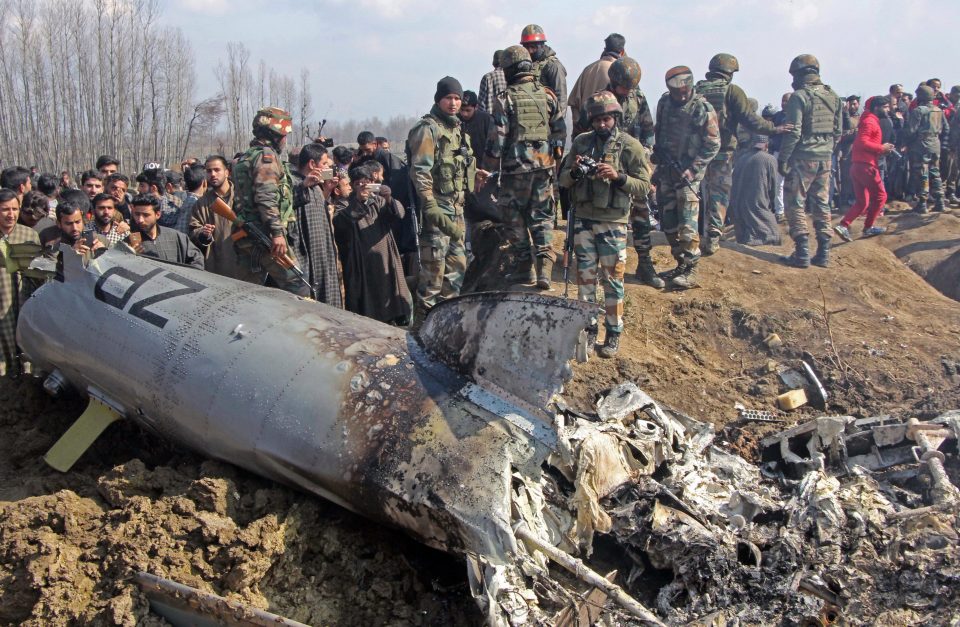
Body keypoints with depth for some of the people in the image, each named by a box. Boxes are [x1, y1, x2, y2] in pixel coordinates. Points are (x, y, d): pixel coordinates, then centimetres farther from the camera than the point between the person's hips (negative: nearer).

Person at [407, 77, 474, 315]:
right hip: (438, 209, -9)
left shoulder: (457, 128, 16)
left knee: (457, 264, 15)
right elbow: (420, 172, -19)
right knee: (434, 267, -7)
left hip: (456, 208, 9)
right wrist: (431, 208, -25)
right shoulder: (428, 128, -11)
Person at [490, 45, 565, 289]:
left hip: (516, 167, -3)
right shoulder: (548, 95, 4)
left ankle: (524, 266, 15)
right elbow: (560, 131, 8)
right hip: (544, 166, 3)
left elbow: (498, 137, -10)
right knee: (542, 217, 9)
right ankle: (545, 263, -5)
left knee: (515, 217, 10)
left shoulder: (506, 98, -8)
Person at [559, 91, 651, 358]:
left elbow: (644, 186, -6)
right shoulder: (581, 142, 7)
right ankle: (588, 327, 20)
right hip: (583, 218, 4)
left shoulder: (630, 147, -3)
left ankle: (614, 332, 10)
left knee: (612, 278, 1)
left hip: (612, 222, -3)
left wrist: (618, 177, -20)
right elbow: (563, 180, 10)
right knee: (585, 275, 9)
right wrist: (575, 171, -11)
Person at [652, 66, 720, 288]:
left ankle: (689, 271, -6)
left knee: (687, 222, -10)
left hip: (688, 172, -6)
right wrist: (658, 155, 8)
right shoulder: (664, 103, 6)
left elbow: (712, 146, -8)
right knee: (668, 221, 8)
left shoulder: (703, 109, -10)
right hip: (666, 170, 6)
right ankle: (681, 263, 20)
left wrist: (690, 170, -14)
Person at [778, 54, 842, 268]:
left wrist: (783, 158, -10)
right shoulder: (833, 97, 10)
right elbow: (838, 130, 13)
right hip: (825, 158, 7)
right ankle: (823, 253, 12)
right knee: (822, 204, 11)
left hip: (803, 158, -7)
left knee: (795, 204, 1)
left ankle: (802, 253, -5)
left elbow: (793, 132, -16)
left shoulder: (799, 96, -11)